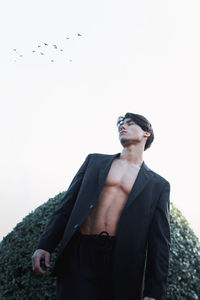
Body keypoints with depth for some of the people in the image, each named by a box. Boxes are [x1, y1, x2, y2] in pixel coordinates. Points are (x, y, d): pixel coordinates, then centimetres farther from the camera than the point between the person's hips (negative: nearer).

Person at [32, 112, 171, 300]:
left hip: (122, 263, 0)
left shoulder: (158, 185, 13)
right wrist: (45, 246, 3)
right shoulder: (94, 160, 18)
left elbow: (159, 241, 7)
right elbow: (67, 205, 14)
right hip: (79, 256, 1)